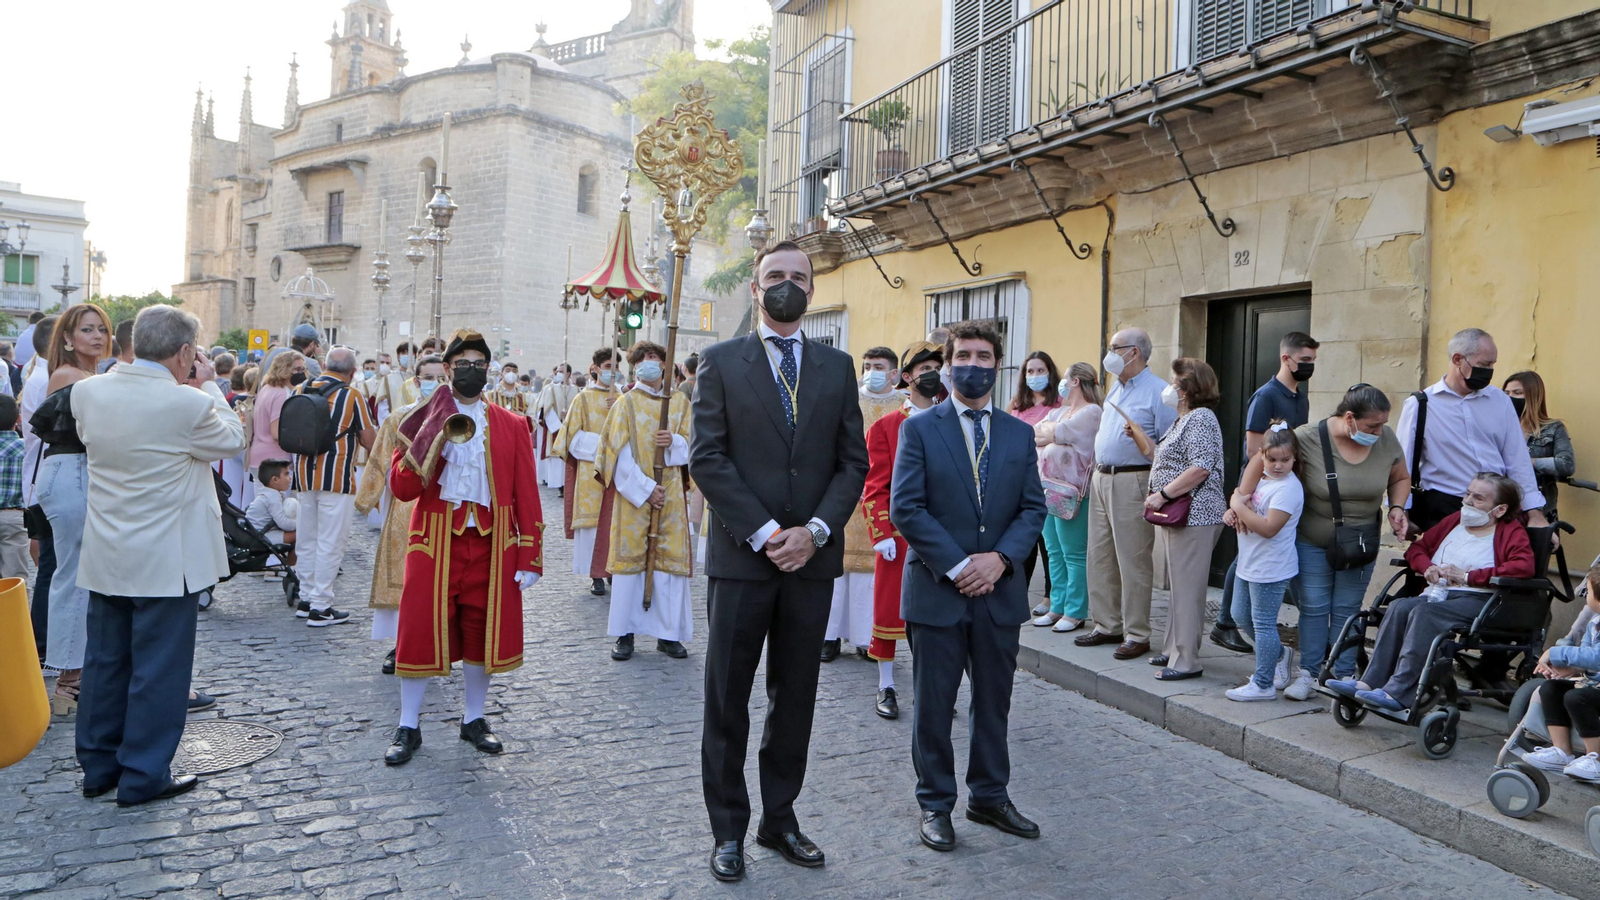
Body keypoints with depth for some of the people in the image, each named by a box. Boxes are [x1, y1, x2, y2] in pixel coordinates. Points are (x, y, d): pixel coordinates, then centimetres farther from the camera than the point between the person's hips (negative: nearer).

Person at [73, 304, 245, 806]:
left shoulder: (87, 392, -3)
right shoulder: (188, 403, -21)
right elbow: (232, 440, -3)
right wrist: (208, 386, 5)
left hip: (106, 557, 6)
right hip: (165, 561, -6)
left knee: (105, 661, 17)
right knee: (158, 666, 5)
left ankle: (98, 768, 29)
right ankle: (143, 777, 14)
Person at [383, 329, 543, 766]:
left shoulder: (511, 426, 5)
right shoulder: (424, 421, 3)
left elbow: (526, 494, 3)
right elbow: (402, 488, -6)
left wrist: (530, 556, -3)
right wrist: (433, 439, -18)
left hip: (491, 544, 1)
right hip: (435, 542, -1)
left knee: (483, 630, 8)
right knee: (421, 630, 0)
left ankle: (474, 719, 26)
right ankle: (408, 727, 15)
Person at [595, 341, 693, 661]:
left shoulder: (680, 402, 9)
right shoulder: (626, 403, 2)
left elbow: (691, 444, 7)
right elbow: (621, 454, -4)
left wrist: (673, 442, -15)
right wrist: (646, 489, -12)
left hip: (671, 492, 2)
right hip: (633, 491, -2)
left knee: (671, 559, 2)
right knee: (630, 557, -1)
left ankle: (668, 633, 11)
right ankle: (625, 633, 8)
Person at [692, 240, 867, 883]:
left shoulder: (837, 367, 10)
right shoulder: (720, 362, 3)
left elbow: (853, 461, 5)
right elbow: (706, 457, -6)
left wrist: (815, 530, -9)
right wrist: (765, 533, -13)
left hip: (812, 557, 3)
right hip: (741, 557, -2)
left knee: (795, 699, 11)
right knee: (727, 701, 5)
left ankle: (780, 819, 25)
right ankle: (728, 830, 18)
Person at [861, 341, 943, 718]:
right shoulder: (885, 427, 2)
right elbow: (876, 486, -2)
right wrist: (882, 534, -10)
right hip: (899, 535, -2)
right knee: (889, 609, 3)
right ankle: (886, 687, 15)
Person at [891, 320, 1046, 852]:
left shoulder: (1019, 434, 9)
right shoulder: (919, 429, -3)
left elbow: (1033, 508, 5)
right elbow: (904, 508, -10)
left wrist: (999, 558, -11)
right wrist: (957, 566, -15)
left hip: (999, 590, 4)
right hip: (936, 590, -3)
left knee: (994, 702, 14)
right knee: (933, 704, 6)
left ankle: (989, 796, 30)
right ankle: (935, 804, 21)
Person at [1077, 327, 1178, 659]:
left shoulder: (1158, 392, -10)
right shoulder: (1115, 389, 17)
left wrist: (1142, 437, -27)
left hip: (1132, 482, -9)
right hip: (1102, 479, 9)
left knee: (1133, 563, -3)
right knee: (1099, 557, 11)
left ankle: (1137, 635, 5)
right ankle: (1107, 625, 22)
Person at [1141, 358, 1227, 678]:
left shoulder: (1200, 418, -14)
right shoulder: (1183, 419, 19)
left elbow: (1201, 468, -24)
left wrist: (1163, 494, -20)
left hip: (1194, 516, -11)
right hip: (1179, 516, 11)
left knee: (1186, 588, -7)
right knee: (1178, 587, 15)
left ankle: (1187, 661, -2)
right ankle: (1175, 651, 24)